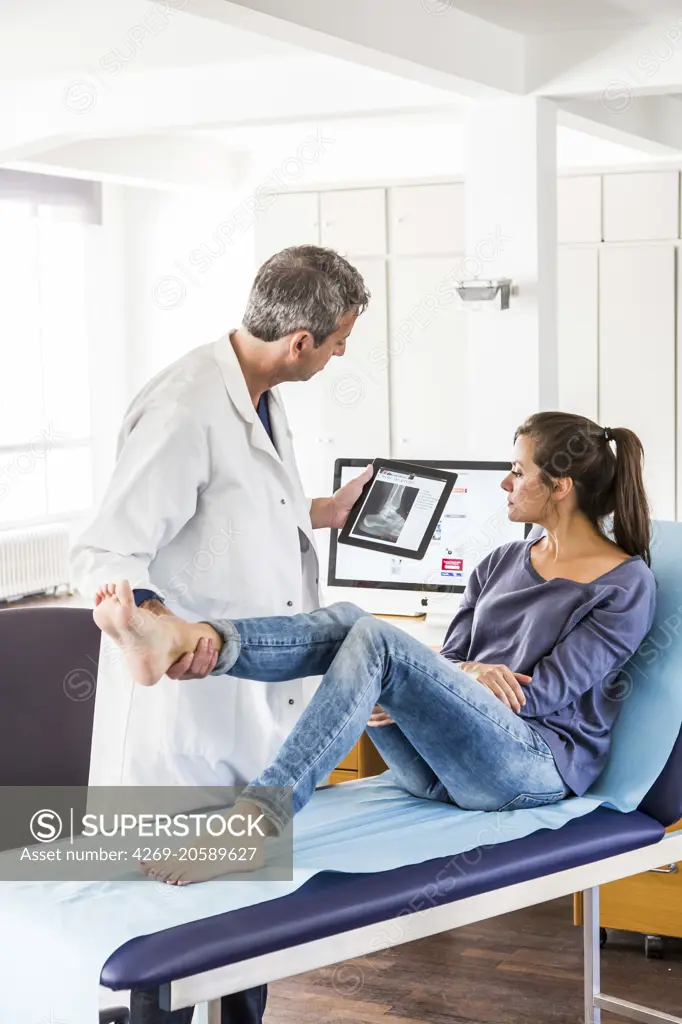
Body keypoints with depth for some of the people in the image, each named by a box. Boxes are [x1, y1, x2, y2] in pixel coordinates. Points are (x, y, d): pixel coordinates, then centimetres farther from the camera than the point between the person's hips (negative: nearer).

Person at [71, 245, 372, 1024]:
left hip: (262, 703, 9)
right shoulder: (185, 411, -21)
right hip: (190, 703, -9)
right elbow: (102, 555, -24)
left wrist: (328, 512, 31)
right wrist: (158, 624, -42)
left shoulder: (260, 398, 11)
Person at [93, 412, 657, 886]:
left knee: (376, 641, -30)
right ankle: (185, 639, -43)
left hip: (537, 767, -7)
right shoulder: (502, 563, 22)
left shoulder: (626, 586, 0)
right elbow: (449, 660, 15)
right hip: (444, 768, 7)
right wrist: (471, 675, -8)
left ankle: (252, 823, -44)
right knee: (346, 621, -18)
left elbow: (543, 695, -7)